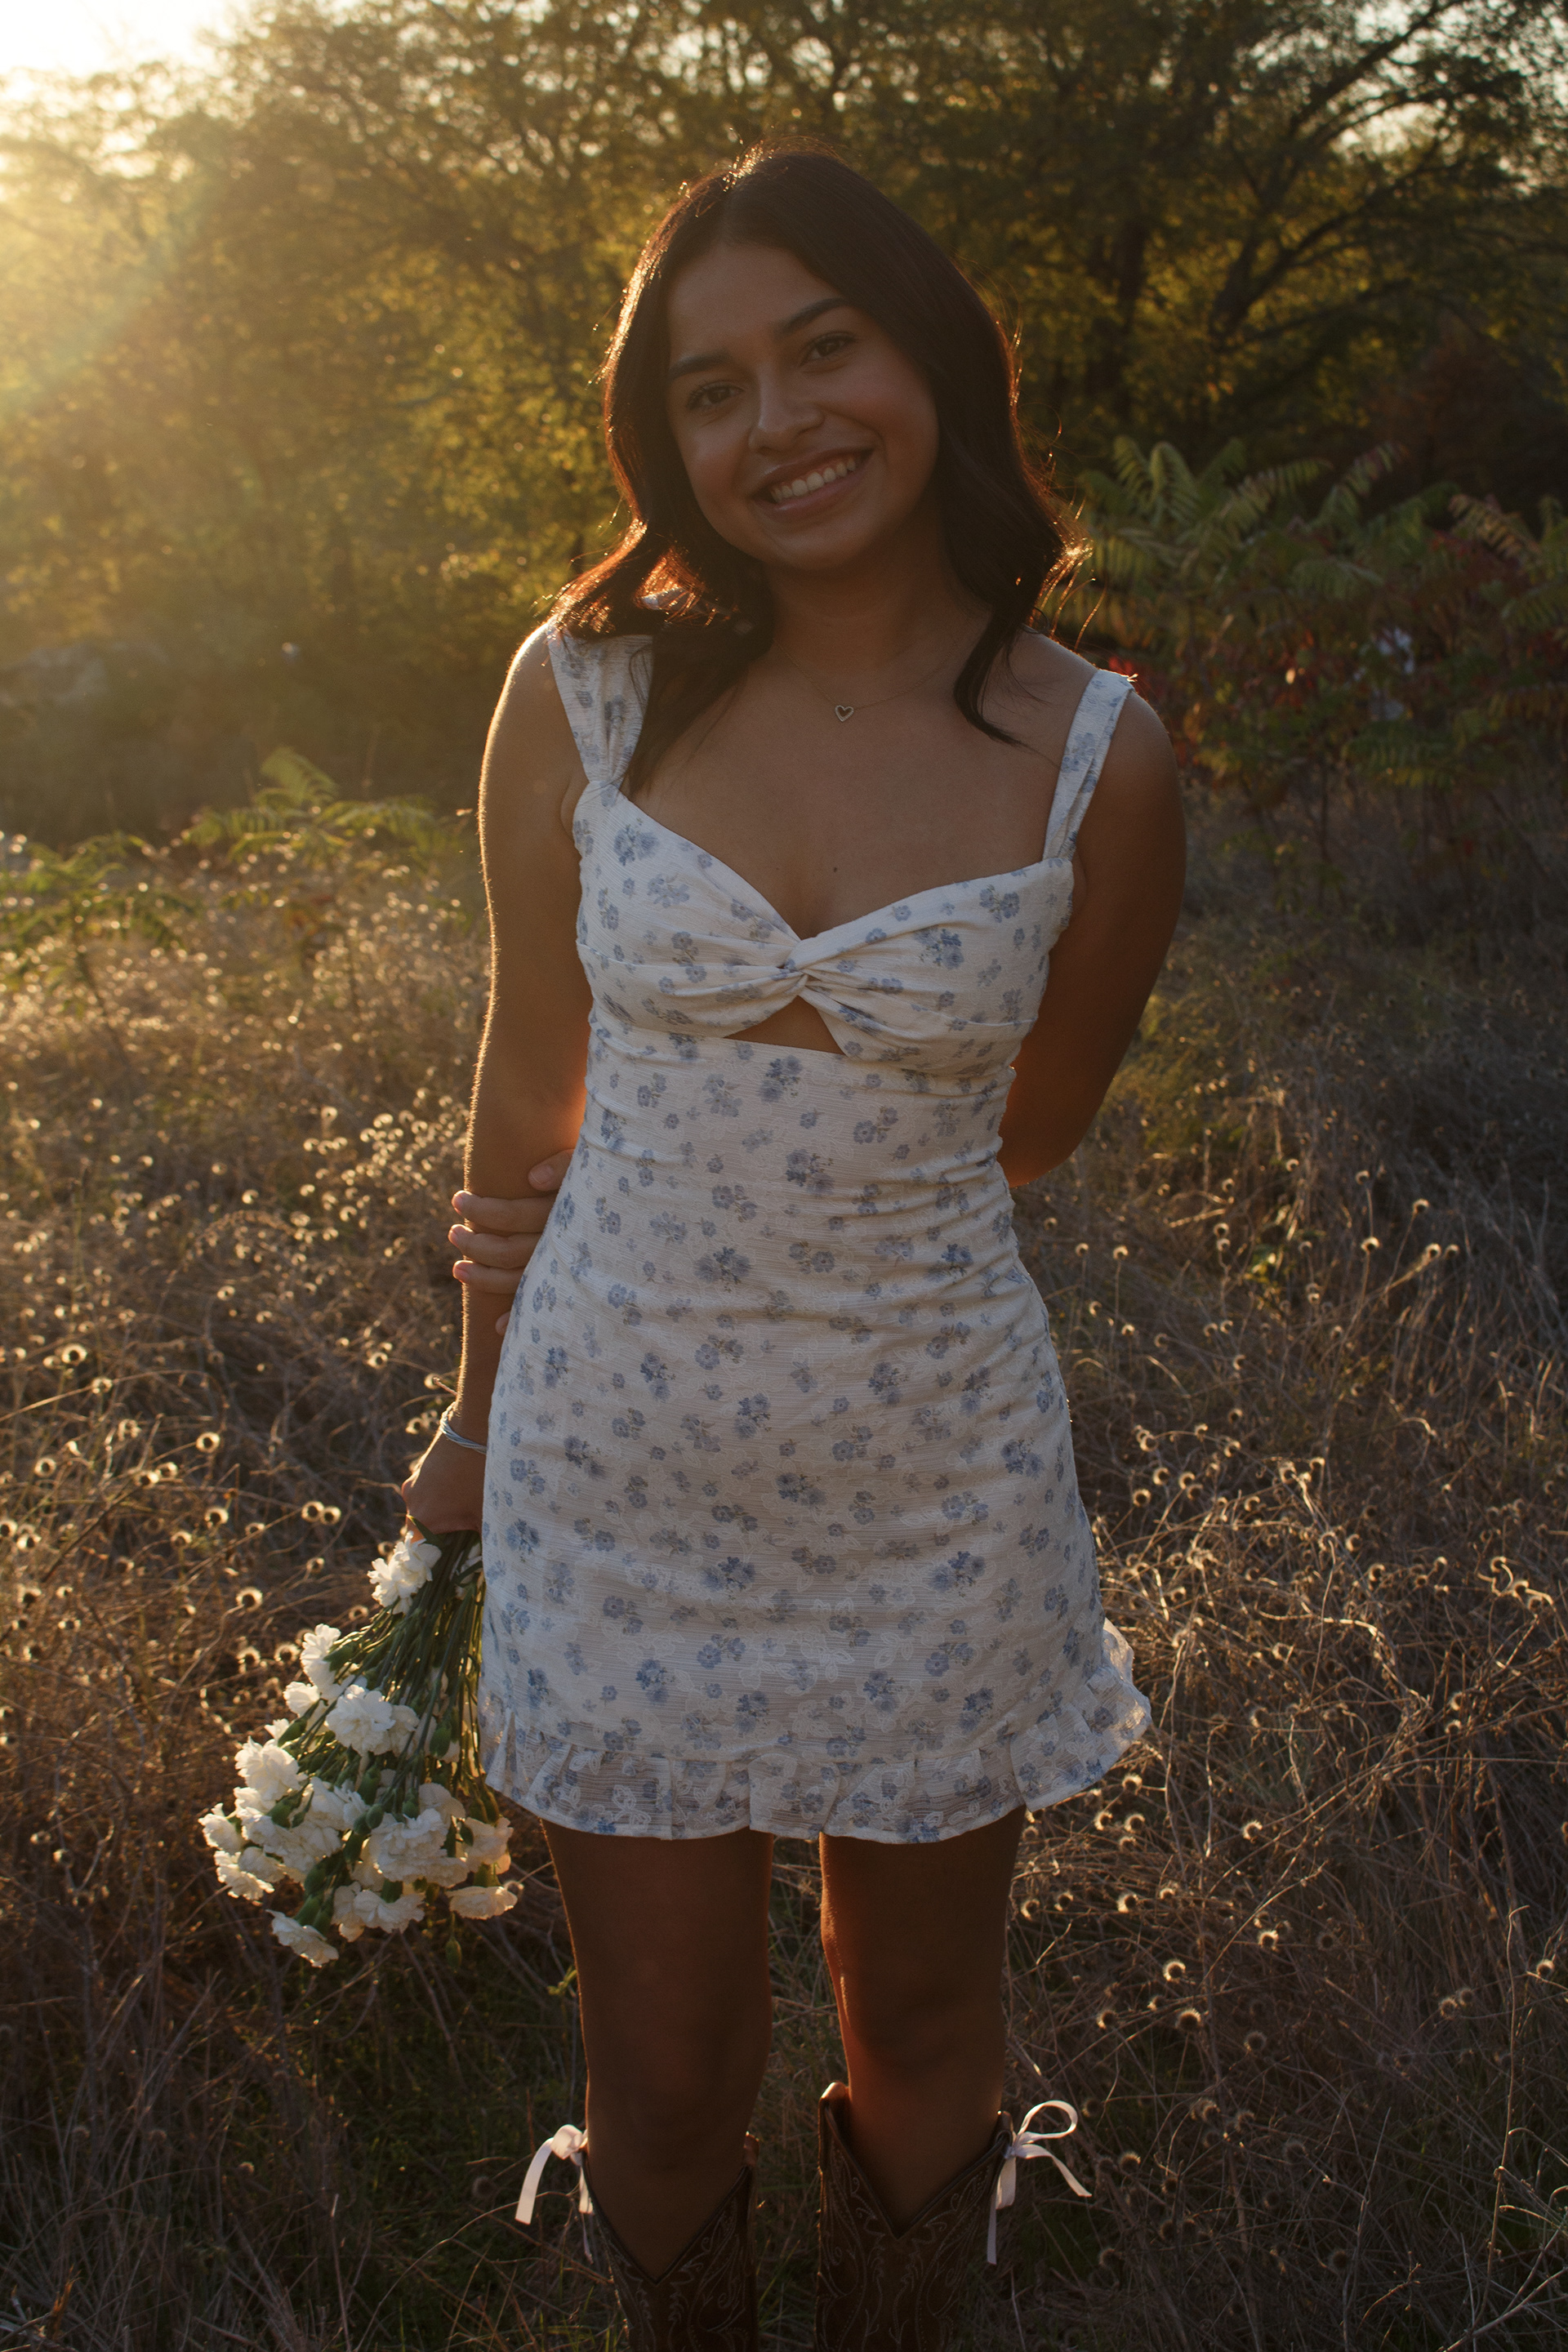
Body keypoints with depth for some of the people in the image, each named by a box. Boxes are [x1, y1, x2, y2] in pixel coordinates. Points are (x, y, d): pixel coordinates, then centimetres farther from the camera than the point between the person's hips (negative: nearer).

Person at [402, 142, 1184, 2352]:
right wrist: (481, 1409, 14)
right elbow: (531, 1091, 4)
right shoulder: (588, 691, -7)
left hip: (933, 1481, 0)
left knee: (920, 2023, 20)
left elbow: (1024, 1127, 5)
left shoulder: (1097, 758, -9)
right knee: (664, 2073, 15)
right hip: (616, 1479, 0)